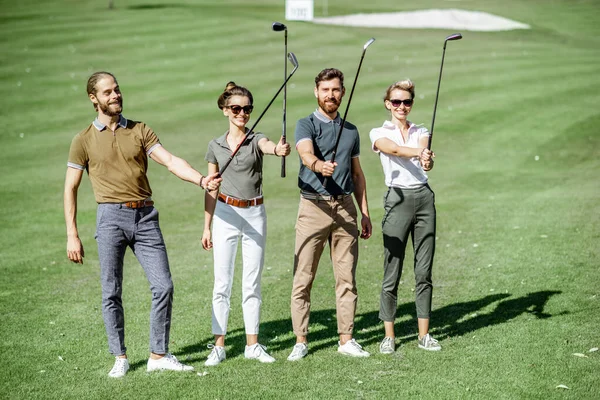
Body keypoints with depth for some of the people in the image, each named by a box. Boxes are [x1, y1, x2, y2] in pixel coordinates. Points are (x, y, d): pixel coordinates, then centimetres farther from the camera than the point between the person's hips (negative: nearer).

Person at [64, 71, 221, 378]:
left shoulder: (140, 131, 11)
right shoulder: (84, 140, 5)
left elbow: (171, 161, 0)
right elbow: (70, 188, 7)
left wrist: (201, 180, -19)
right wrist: (72, 235, 1)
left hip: (145, 217, 2)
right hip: (111, 217, -2)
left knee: (163, 287, -3)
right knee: (111, 293, 1)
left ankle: (159, 355, 8)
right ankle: (120, 358, 14)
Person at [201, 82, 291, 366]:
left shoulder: (256, 140, 0)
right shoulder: (215, 146, 5)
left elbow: (268, 145, -26)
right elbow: (211, 189, 10)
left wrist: (278, 149, -50)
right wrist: (207, 227, 8)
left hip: (255, 214, 0)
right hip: (226, 214, 1)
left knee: (252, 283, 5)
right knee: (222, 283, 0)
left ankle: (252, 344, 14)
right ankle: (219, 345, 7)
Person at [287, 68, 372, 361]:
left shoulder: (351, 131, 17)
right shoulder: (306, 125, 0)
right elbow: (306, 153, -21)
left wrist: (365, 213, 15)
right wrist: (319, 165, -44)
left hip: (345, 207, 4)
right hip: (313, 207, -4)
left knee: (346, 277, 6)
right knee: (303, 278, -3)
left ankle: (346, 339, 14)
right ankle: (300, 341, 3)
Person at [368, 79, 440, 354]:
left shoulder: (421, 132, 13)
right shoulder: (379, 133, 4)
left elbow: (425, 150, -10)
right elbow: (394, 149, -18)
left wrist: (428, 160, -34)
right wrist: (419, 153, -37)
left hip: (424, 198, 3)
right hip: (398, 199, -3)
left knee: (424, 271, 5)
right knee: (392, 272, -3)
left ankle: (424, 334, 13)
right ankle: (389, 335, 6)